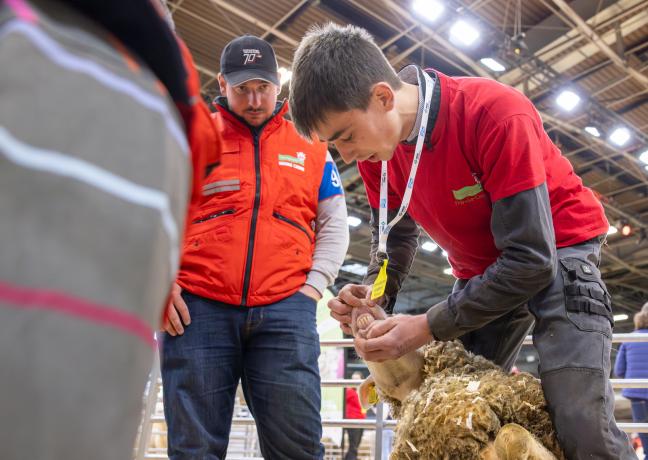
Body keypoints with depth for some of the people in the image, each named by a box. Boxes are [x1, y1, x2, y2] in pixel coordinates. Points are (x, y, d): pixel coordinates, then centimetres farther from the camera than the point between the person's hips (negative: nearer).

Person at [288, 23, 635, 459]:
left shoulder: (496, 113, -30)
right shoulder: (375, 141, -10)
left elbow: (532, 259, -30)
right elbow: (395, 234, 5)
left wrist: (428, 327, -29)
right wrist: (375, 293, -16)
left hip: (558, 253, -5)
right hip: (482, 271, 6)